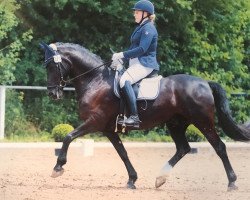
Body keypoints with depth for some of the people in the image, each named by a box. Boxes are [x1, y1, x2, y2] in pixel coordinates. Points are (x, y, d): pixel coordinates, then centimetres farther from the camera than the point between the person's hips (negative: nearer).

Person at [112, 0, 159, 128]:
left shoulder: (148, 28, -11)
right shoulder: (141, 28, 21)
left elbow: (142, 49, -21)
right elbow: (134, 49, 25)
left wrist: (122, 54, -18)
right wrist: (121, 60, 11)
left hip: (145, 64, -11)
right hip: (136, 63, 11)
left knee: (125, 81, -31)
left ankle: (134, 117, -37)